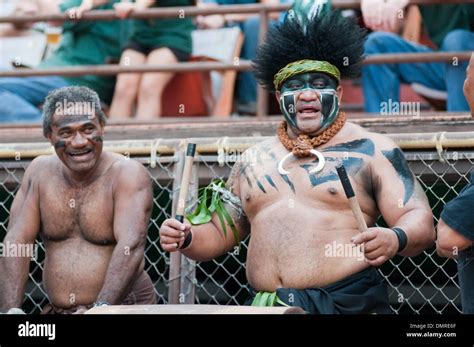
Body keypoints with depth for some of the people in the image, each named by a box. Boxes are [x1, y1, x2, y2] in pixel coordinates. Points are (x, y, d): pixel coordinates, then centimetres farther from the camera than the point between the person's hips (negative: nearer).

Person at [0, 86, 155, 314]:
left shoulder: (128, 174, -8)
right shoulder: (40, 172, 6)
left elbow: (131, 246, -20)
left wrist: (102, 307, -32)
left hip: (123, 306, -4)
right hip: (57, 309, 4)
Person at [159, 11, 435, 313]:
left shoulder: (373, 150, 1)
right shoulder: (254, 161, 15)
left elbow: (420, 222, -6)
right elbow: (220, 232, 20)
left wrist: (394, 240, -28)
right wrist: (187, 239, -2)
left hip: (349, 303, -4)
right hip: (267, 305, 4)